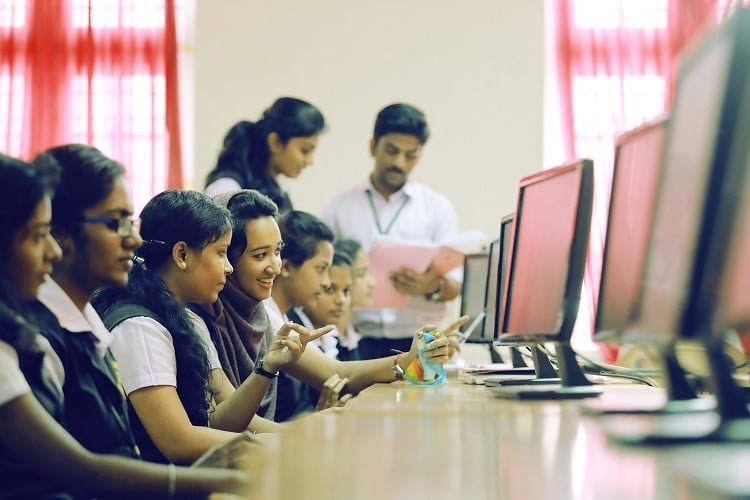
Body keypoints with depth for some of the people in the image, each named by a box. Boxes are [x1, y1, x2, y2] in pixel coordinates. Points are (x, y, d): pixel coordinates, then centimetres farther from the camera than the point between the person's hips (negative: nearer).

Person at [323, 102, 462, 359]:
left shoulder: (438, 207, 9)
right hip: (356, 342, 0)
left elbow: (454, 286, 4)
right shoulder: (337, 207, 10)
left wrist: (434, 287, -19)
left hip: (417, 342, 0)